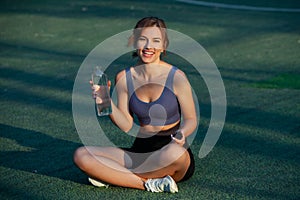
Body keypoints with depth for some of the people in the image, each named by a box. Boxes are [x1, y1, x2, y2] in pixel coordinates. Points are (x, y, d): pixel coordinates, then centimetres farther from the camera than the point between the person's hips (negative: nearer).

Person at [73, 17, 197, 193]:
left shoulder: (176, 77, -9)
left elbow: (191, 120, -2)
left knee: (176, 152, -41)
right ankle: (149, 183, -22)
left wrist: (182, 133, -24)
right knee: (81, 155, -14)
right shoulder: (124, 78, 2)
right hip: (140, 151, 3)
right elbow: (126, 126, 3)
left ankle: (113, 176, -16)